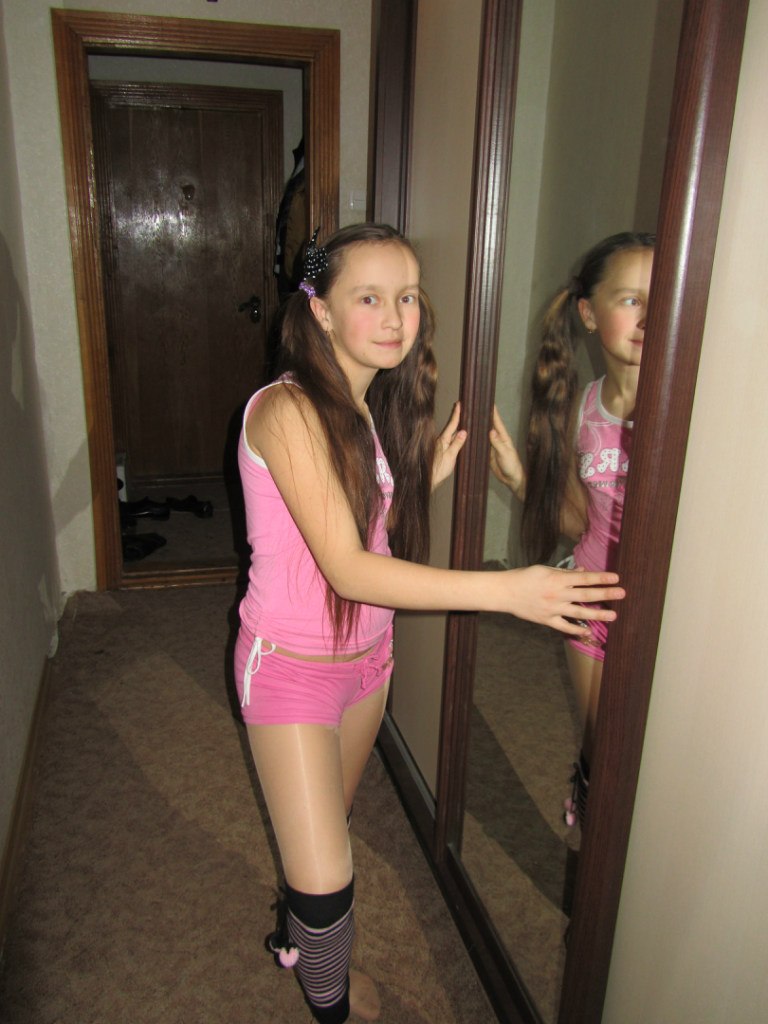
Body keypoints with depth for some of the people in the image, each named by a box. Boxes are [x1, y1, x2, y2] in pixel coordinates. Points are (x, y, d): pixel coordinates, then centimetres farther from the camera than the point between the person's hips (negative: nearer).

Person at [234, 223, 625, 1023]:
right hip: (290, 662, -7)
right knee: (326, 881, -2)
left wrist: (432, 472, -7)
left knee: (331, 820, 26)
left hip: (367, 652, 7)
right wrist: (507, 590, -34)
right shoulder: (289, 411, -25)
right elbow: (347, 568, -30)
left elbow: (374, 529, 5)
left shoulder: (383, 404, -1)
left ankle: (297, 937, 55)